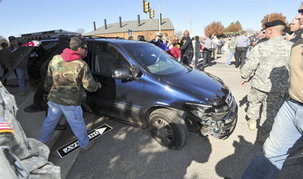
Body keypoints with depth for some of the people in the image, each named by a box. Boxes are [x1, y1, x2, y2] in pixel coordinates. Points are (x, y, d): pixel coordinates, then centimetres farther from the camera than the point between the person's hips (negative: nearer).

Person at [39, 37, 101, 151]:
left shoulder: (55, 59, 0)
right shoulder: (81, 65, -17)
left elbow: (48, 80, 9)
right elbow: (90, 86, -13)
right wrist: (98, 85, 9)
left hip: (54, 99, 5)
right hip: (71, 103, -5)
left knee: (50, 120, 26)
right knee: (78, 125, 12)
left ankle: (42, 140, 47)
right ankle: (84, 145, 30)